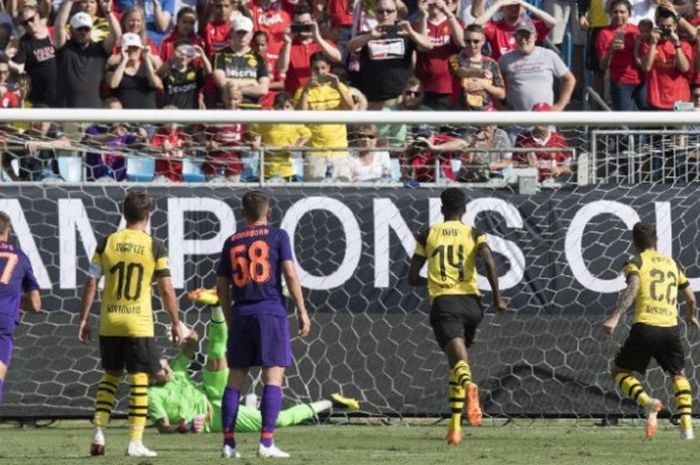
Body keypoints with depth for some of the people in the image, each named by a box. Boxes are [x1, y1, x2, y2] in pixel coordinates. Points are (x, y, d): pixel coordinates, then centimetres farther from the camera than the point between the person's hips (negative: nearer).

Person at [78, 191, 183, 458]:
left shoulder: (107, 244, 3)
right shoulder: (154, 247, -4)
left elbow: (91, 283, 2)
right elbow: (166, 289, -4)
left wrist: (84, 319, 9)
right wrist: (176, 323, 6)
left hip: (109, 324, 3)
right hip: (139, 324, -3)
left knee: (110, 376, 18)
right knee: (139, 380, 2)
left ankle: (99, 433, 8)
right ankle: (135, 442, -1)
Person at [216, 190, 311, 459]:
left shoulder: (232, 243, 13)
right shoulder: (277, 236, 2)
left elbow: (222, 288, 13)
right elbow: (290, 274, -6)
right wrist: (302, 311, -1)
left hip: (241, 314, 4)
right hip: (271, 312, -4)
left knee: (235, 379, 7)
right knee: (273, 377, -5)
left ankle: (228, 442, 4)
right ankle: (266, 442, -13)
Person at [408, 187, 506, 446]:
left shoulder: (428, 235, 11)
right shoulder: (473, 233, 9)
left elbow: (412, 277, 12)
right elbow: (489, 262, -10)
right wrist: (497, 298, -3)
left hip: (442, 301, -2)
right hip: (470, 300, 2)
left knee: (457, 357, -20)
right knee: (458, 360, 19)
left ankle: (469, 385, -57)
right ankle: (455, 426, 17)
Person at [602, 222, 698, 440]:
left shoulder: (635, 263, 5)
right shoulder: (672, 264, 19)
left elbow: (633, 288, -15)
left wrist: (615, 317, -24)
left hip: (645, 326, -4)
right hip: (671, 327, 4)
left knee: (620, 371, 12)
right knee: (679, 374, 25)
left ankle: (647, 402, -16)